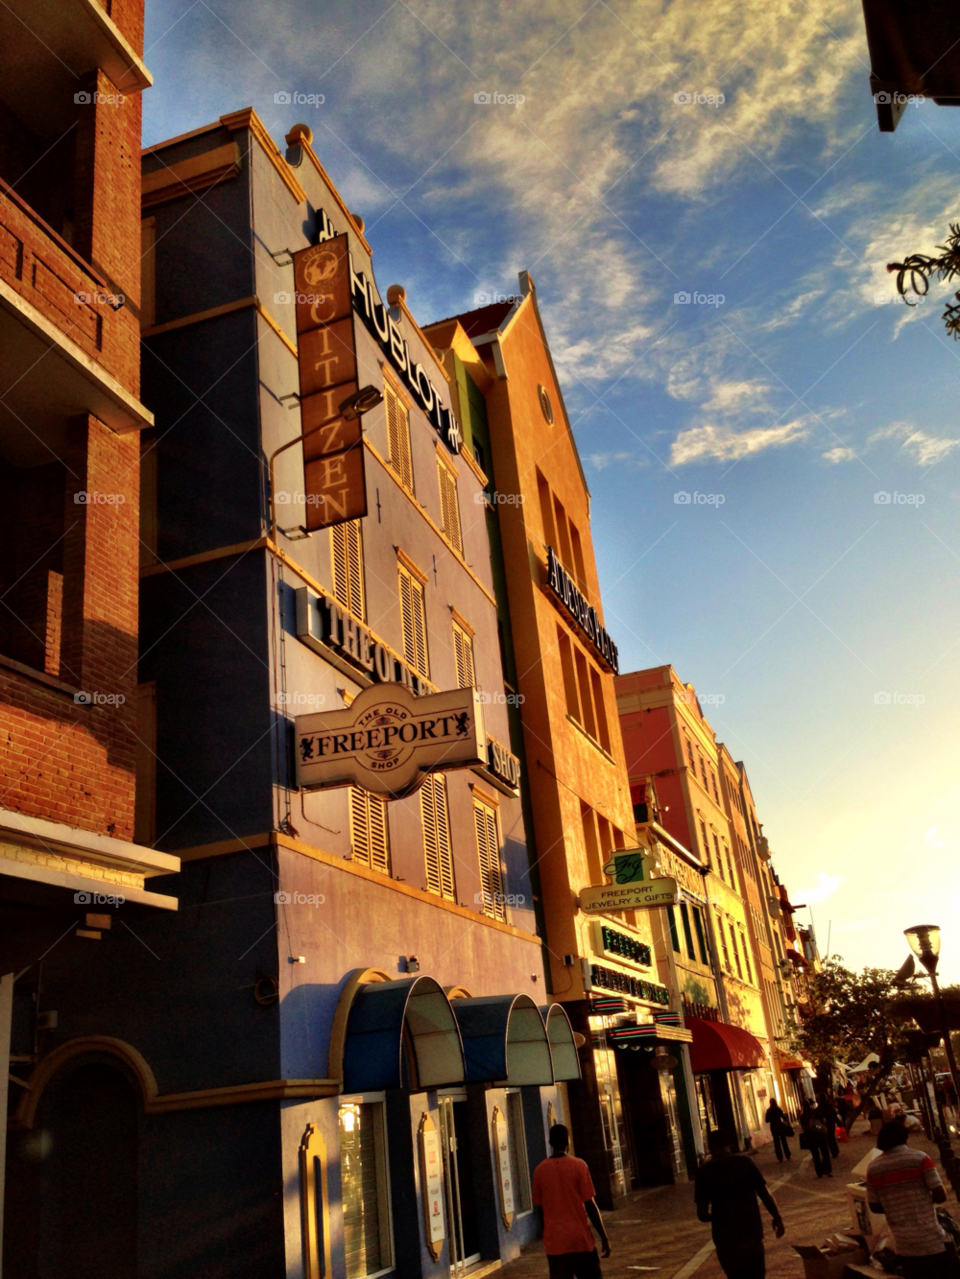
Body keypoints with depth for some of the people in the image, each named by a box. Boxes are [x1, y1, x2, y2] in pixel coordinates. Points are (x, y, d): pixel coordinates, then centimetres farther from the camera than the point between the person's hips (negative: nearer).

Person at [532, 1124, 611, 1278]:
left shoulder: (539, 1170, 1)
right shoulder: (579, 1166, -7)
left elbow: (540, 1210, 7)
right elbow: (590, 1205, -7)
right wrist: (604, 1237, 1)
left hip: (554, 1242, 2)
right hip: (580, 1239, -2)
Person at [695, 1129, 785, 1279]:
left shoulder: (704, 1171, -5)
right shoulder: (745, 1161, -2)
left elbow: (702, 1214, -5)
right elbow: (765, 1195, -2)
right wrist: (777, 1218, 14)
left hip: (726, 1238, -1)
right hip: (751, 1232, 1)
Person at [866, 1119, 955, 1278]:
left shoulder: (873, 1168, 2)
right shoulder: (920, 1158, -7)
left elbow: (875, 1207, 6)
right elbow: (941, 1196, -9)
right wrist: (926, 1199, 11)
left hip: (903, 1245, 3)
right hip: (930, 1240, -3)